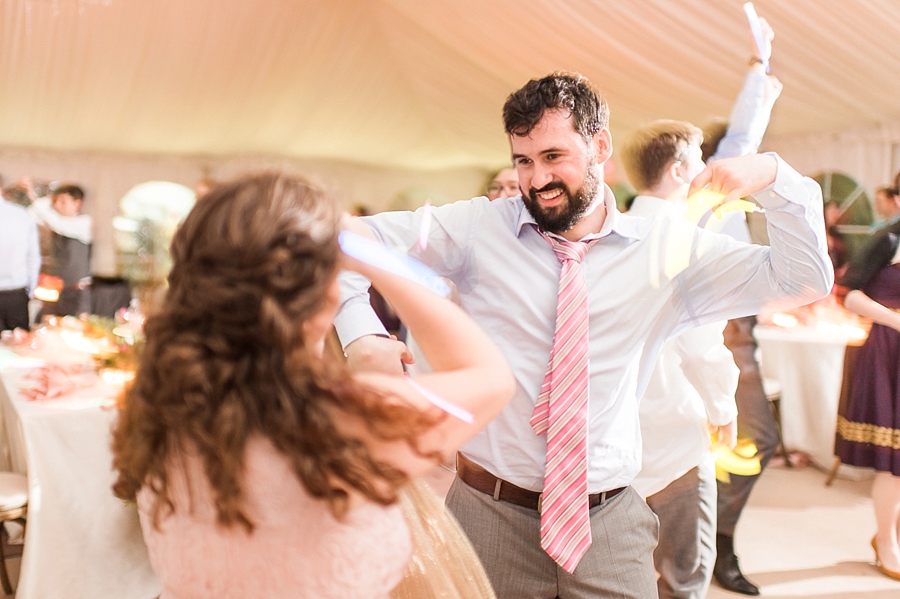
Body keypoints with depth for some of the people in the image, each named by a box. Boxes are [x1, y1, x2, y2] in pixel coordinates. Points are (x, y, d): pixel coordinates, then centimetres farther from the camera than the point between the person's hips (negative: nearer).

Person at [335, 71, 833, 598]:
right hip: (491, 513, 0)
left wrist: (772, 177, -12)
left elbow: (805, 280, 2)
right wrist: (361, 333, -17)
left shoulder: (668, 248, -1)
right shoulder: (478, 228, -3)